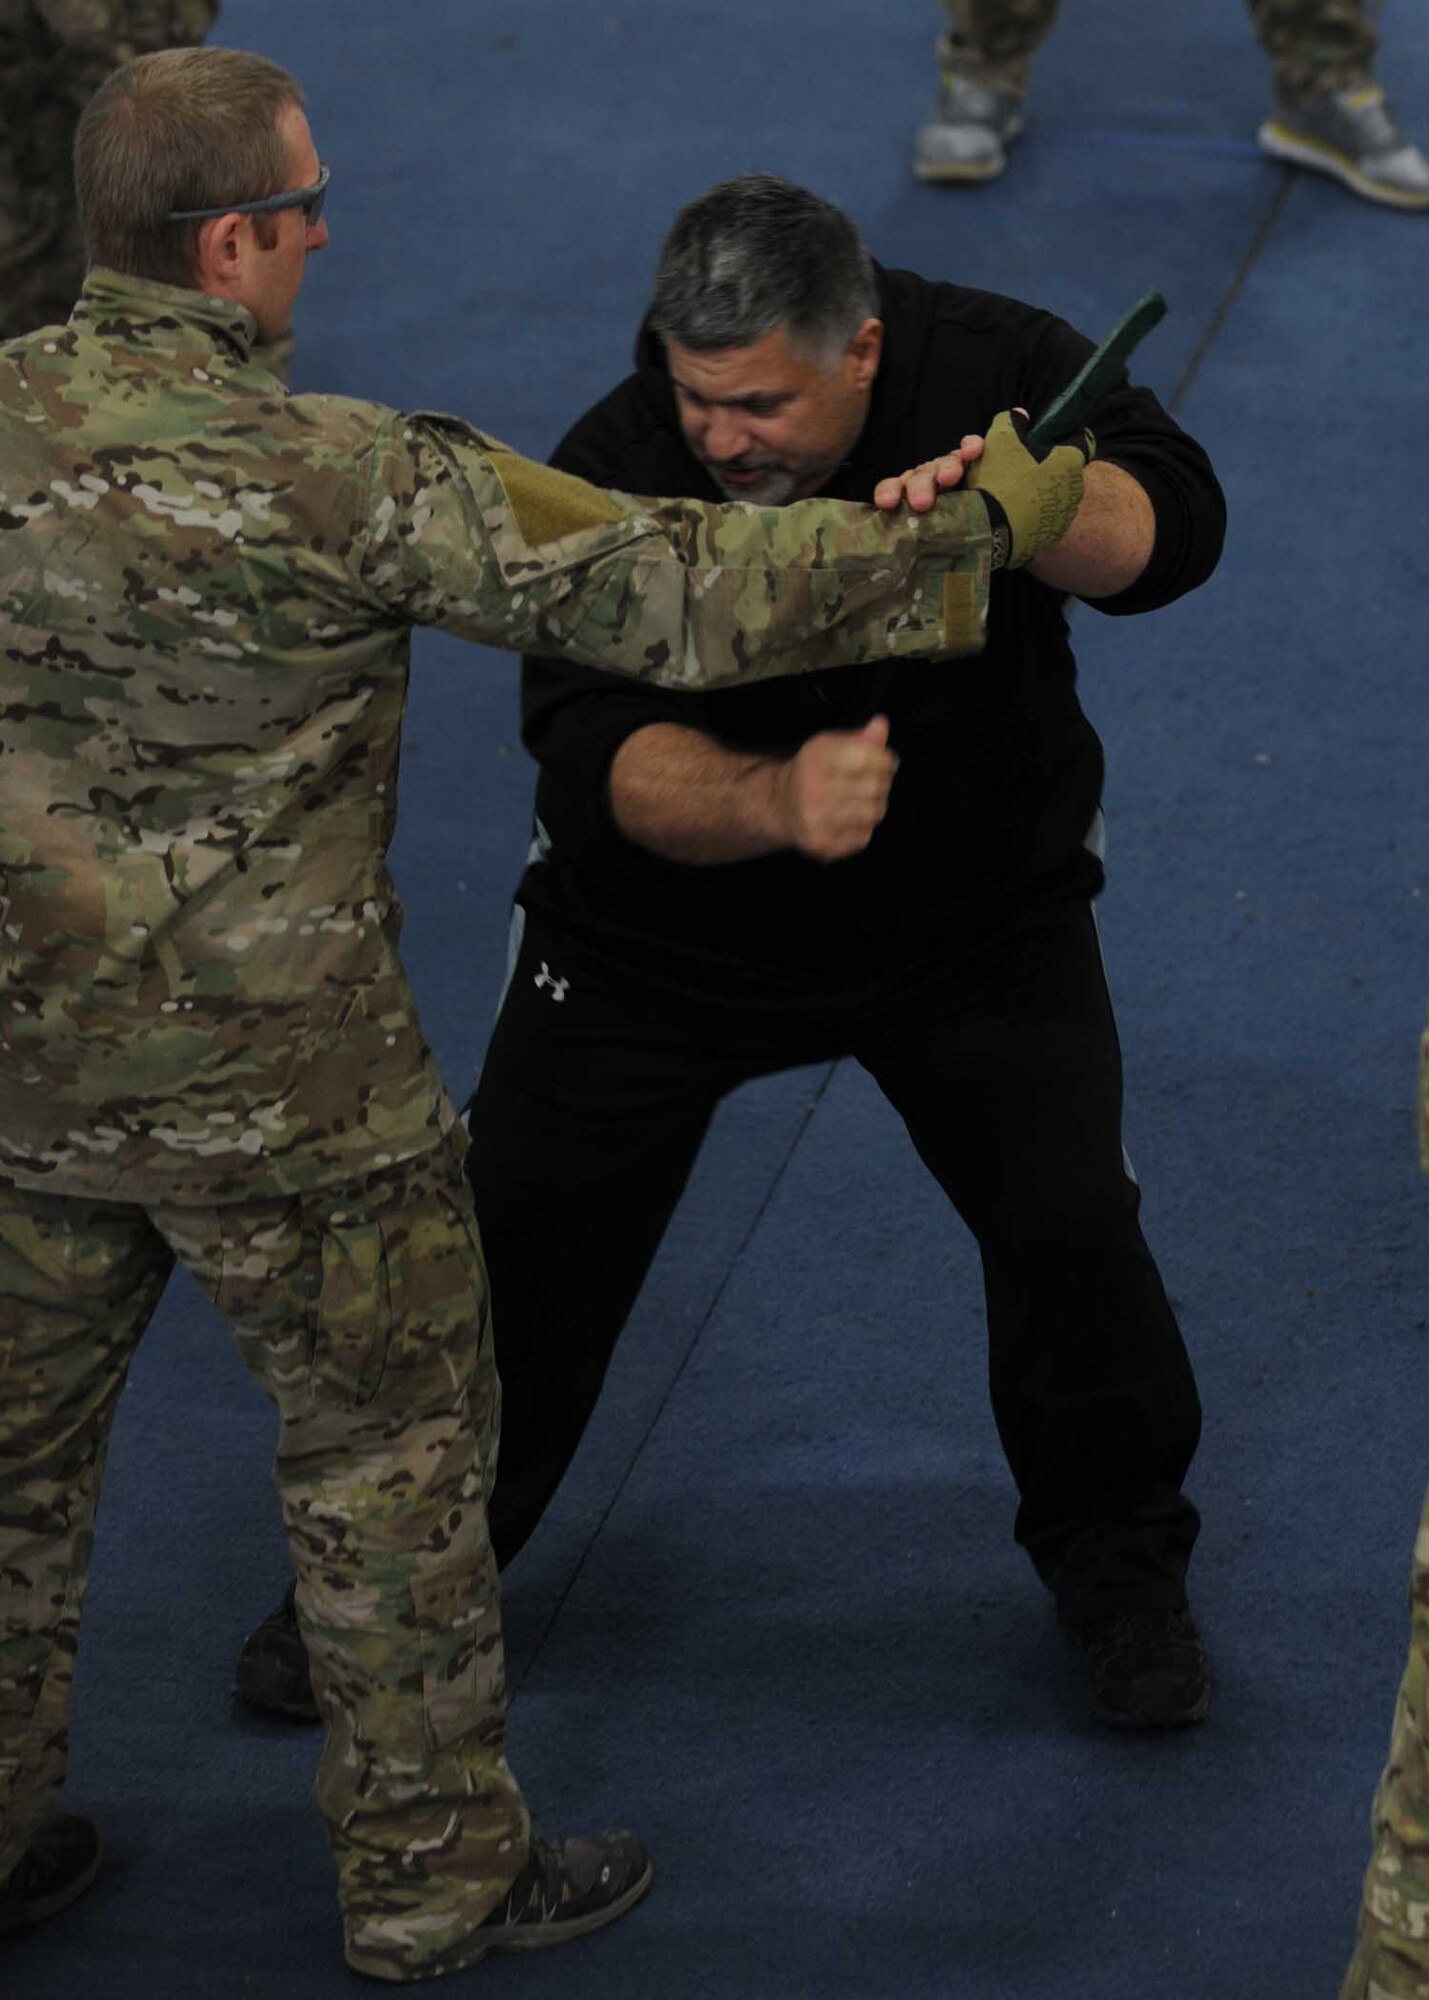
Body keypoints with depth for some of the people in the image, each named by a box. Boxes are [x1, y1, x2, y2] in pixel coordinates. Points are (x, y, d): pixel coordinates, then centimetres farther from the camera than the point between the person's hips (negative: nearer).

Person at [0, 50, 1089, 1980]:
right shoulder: (336, 478, -23)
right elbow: (672, 597, -20)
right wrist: (977, 523, -9)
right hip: (269, 1080, -6)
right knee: (393, 1452, 13)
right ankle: (432, 1875, 26)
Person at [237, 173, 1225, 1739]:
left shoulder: (991, 368, -20)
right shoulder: (614, 476, -27)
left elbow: (1169, 524, -30)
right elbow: (608, 759, -36)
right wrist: (771, 800, -56)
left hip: (975, 897, 1)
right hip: (667, 920, -1)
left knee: (1070, 1223, -8)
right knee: (531, 1240, 1)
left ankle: (1115, 1555, 19)